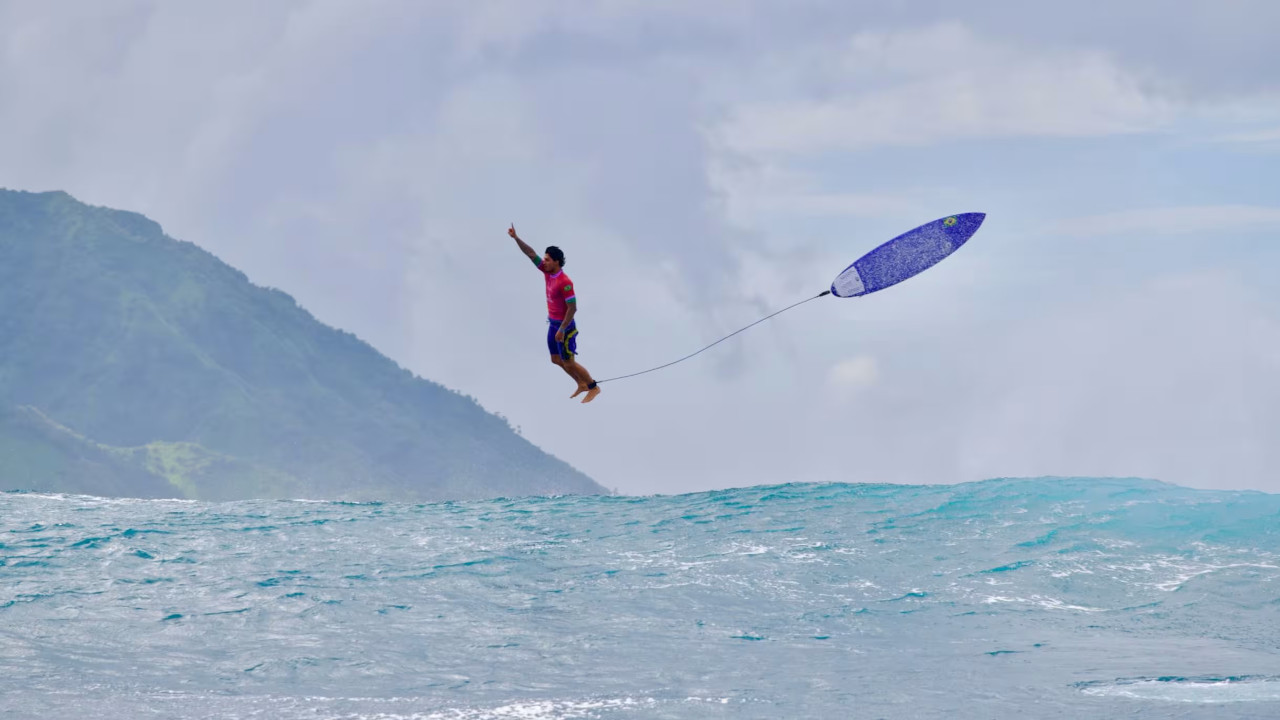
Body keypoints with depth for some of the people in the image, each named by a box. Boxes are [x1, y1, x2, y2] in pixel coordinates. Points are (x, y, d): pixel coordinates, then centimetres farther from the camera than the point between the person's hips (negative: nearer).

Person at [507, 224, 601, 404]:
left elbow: (572, 308, -25)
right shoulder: (548, 272, -4)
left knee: (569, 363, 0)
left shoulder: (565, 283, -27)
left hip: (564, 326, -9)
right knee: (556, 359, 17)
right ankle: (582, 384, 31)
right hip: (553, 323, 9)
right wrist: (516, 238, -10)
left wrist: (562, 330, -24)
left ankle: (594, 388, 15)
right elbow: (531, 253, -1)